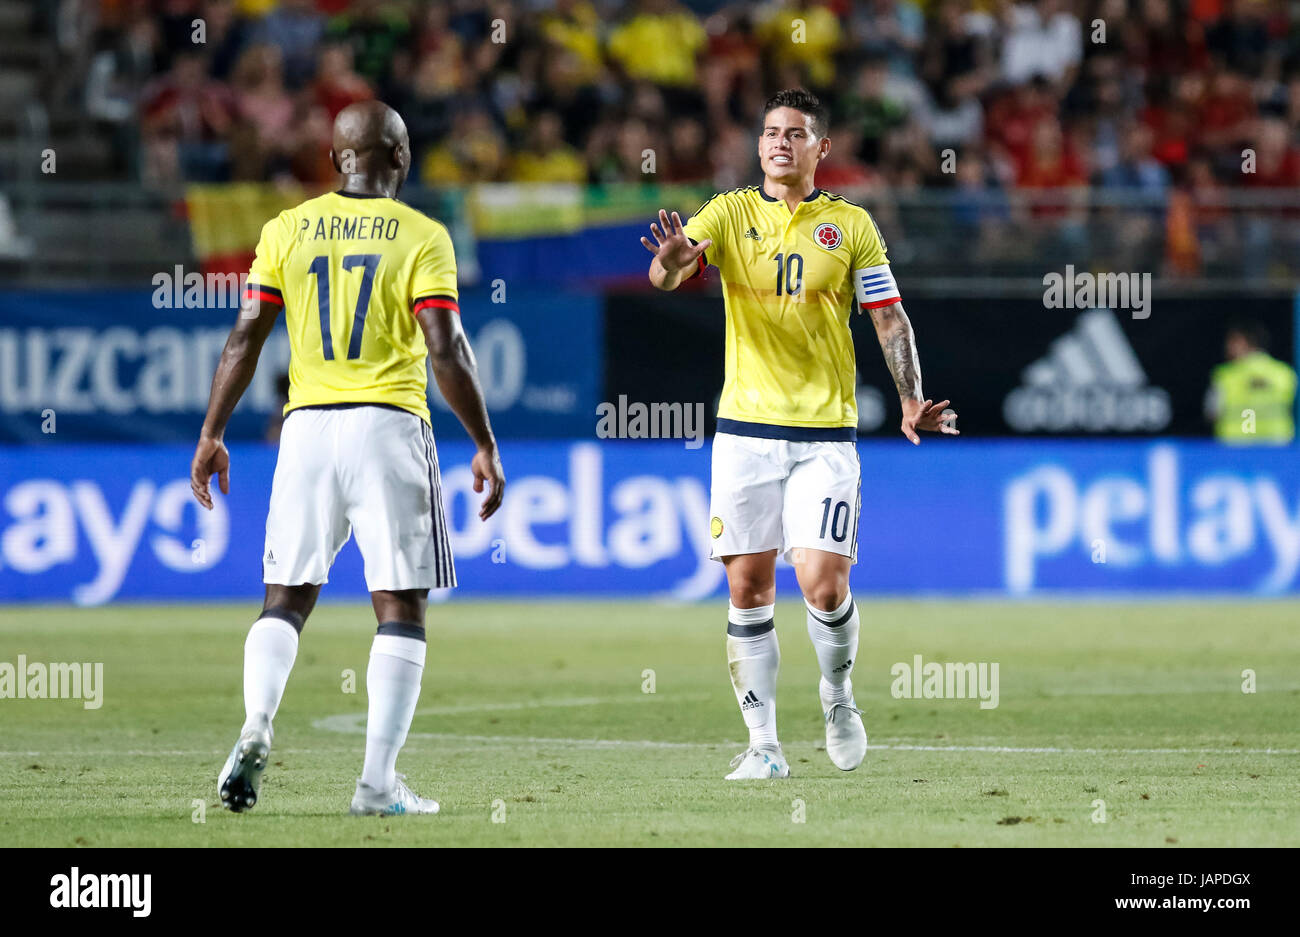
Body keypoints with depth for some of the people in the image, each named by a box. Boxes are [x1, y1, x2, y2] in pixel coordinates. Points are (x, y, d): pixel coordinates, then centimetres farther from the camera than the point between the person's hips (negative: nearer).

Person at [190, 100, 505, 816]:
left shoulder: (288, 229, 7)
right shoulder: (421, 237, -2)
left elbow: (245, 337, 4)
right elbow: (446, 353, -9)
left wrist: (211, 434, 11)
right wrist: (485, 447, -3)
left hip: (306, 427, 3)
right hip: (389, 428, -3)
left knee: (286, 596, 12)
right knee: (400, 608, 3)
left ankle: (256, 726, -14)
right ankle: (378, 780, -4)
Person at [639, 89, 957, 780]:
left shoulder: (851, 224, 5)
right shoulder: (729, 213, 5)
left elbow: (889, 318, 5)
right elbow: (665, 275, -9)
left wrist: (911, 399, -9)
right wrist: (672, 259, -34)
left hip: (825, 431, -1)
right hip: (745, 429, 1)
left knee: (823, 585, -12)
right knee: (748, 587, 1)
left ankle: (837, 693, 17)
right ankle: (763, 743, 8)